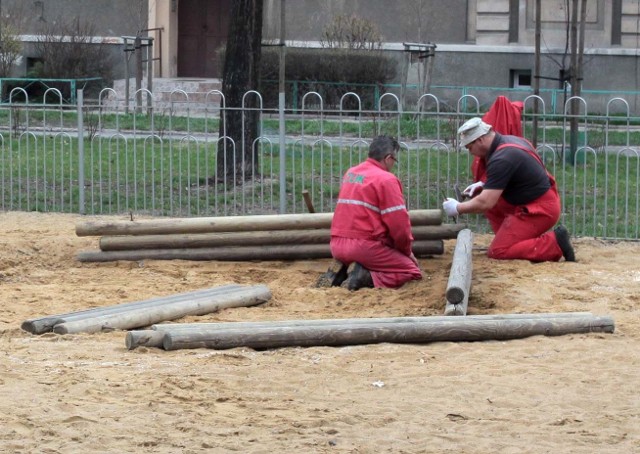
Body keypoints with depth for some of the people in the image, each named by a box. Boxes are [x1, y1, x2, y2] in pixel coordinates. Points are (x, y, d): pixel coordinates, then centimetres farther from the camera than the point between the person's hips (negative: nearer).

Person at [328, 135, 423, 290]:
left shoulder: (350, 173, 17)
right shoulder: (386, 179, -7)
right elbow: (399, 223, -12)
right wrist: (407, 251, 6)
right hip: (365, 247, -8)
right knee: (413, 272, 1)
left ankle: (342, 272, 3)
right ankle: (367, 278, -19)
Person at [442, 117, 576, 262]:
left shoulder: (501, 159, -22)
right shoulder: (509, 140, 8)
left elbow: (485, 203, -23)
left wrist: (458, 208, -7)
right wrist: (484, 185, 15)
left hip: (540, 210, -10)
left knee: (497, 252, -9)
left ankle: (554, 244, -11)